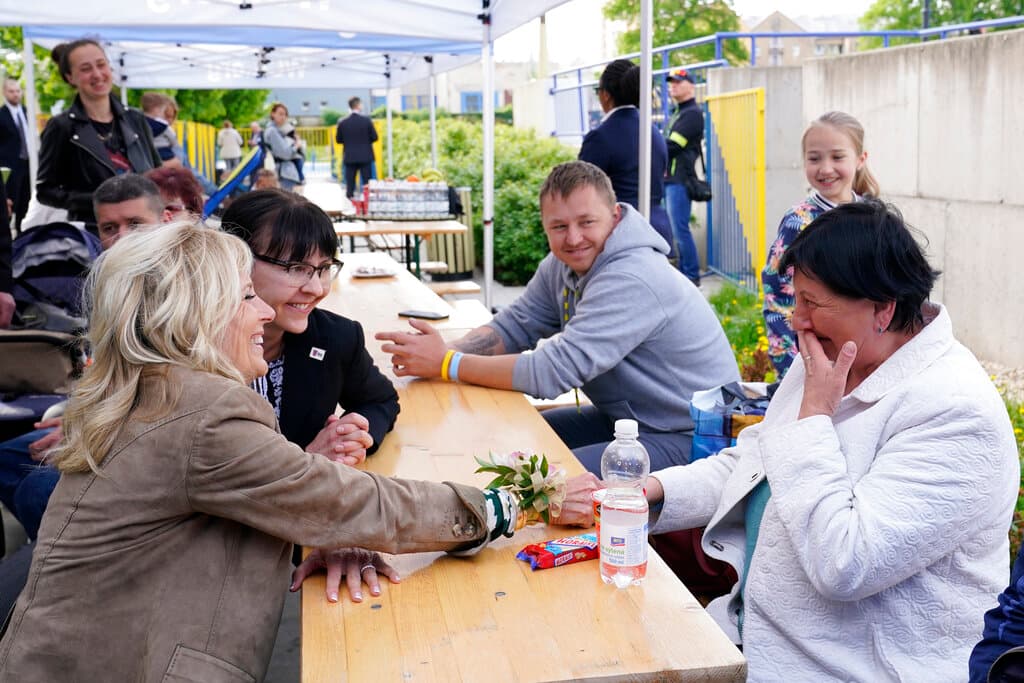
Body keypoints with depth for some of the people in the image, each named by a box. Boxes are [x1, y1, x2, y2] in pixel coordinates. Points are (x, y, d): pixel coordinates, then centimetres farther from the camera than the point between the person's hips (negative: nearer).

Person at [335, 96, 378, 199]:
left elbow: (338, 139, 2)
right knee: (367, 182, 5)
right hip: (365, 156, -1)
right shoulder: (366, 120, -8)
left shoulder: (342, 122, -4)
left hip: (349, 157, 1)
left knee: (350, 182, 4)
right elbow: (374, 137, -4)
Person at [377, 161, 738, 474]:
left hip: (689, 439, -9)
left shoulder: (632, 280, -28)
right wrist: (447, 350, -17)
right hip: (624, 418, 9)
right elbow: (512, 327, 4)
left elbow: (550, 373, -31)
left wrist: (446, 364, -25)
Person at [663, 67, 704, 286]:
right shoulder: (676, 112, 21)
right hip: (669, 178, 10)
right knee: (677, 229, 12)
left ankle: (691, 275, -4)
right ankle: (683, 271, 18)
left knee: (680, 229, -9)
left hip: (680, 179, -9)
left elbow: (673, 145, -16)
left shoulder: (692, 113, -9)